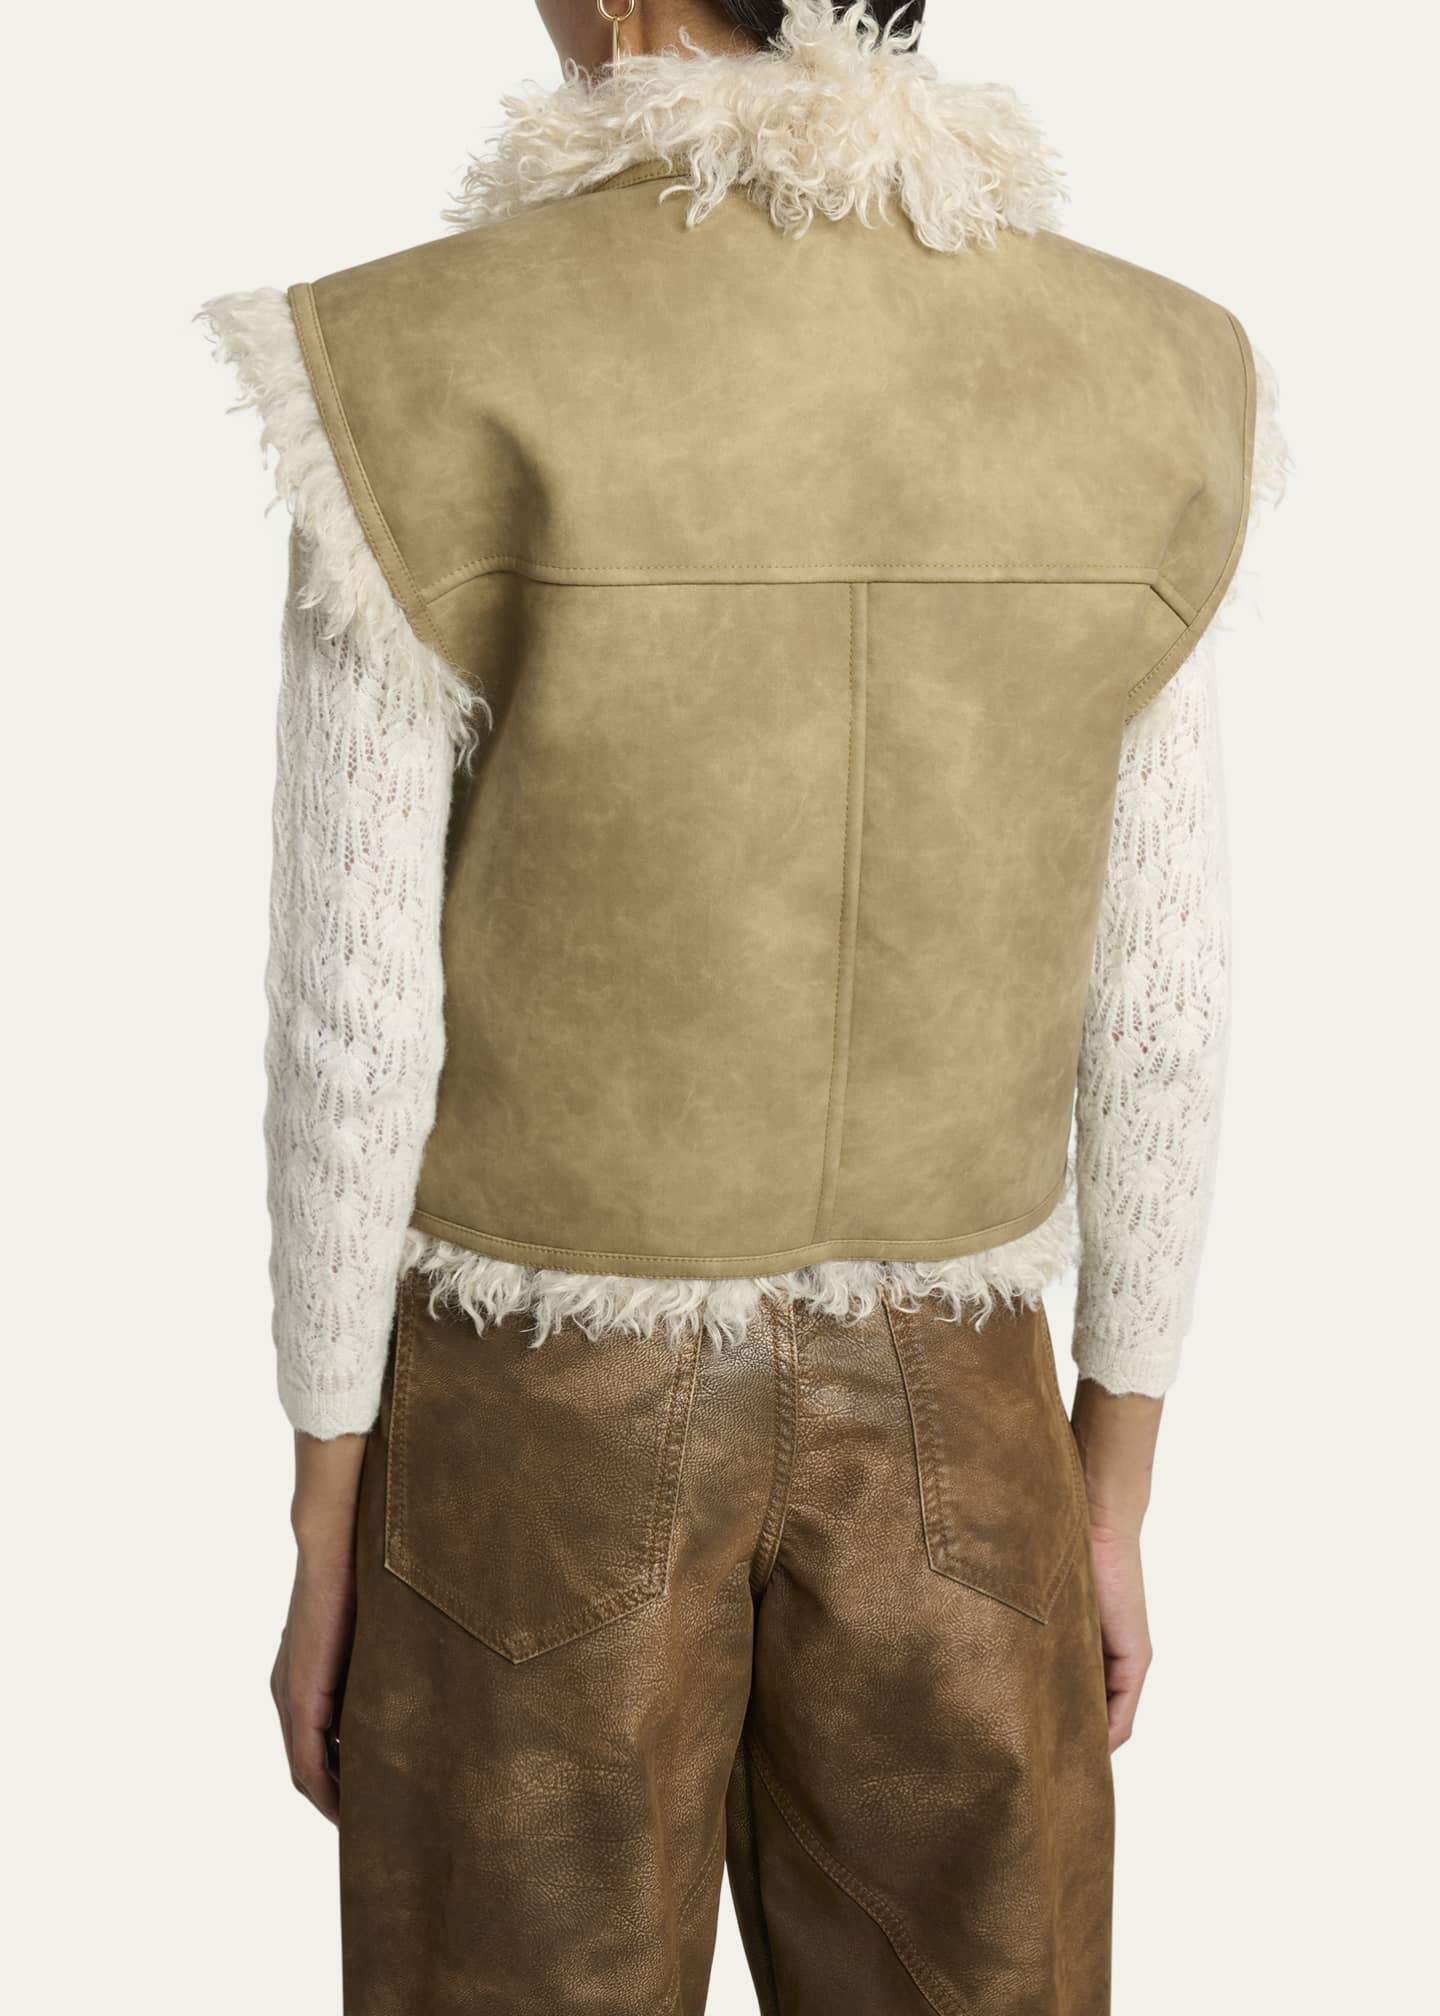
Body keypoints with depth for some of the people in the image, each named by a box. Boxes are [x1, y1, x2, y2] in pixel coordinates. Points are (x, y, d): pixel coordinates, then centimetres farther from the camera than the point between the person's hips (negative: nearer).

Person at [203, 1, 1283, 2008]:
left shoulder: (420, 379, -17)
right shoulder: (1127, 384, -6)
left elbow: (353, 1027, -14)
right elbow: (1150, 1017, -3)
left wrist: (321, 1541, 0)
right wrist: (1111, 1507, 9)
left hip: (547, 1419, -2)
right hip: (932, 1414, 3)